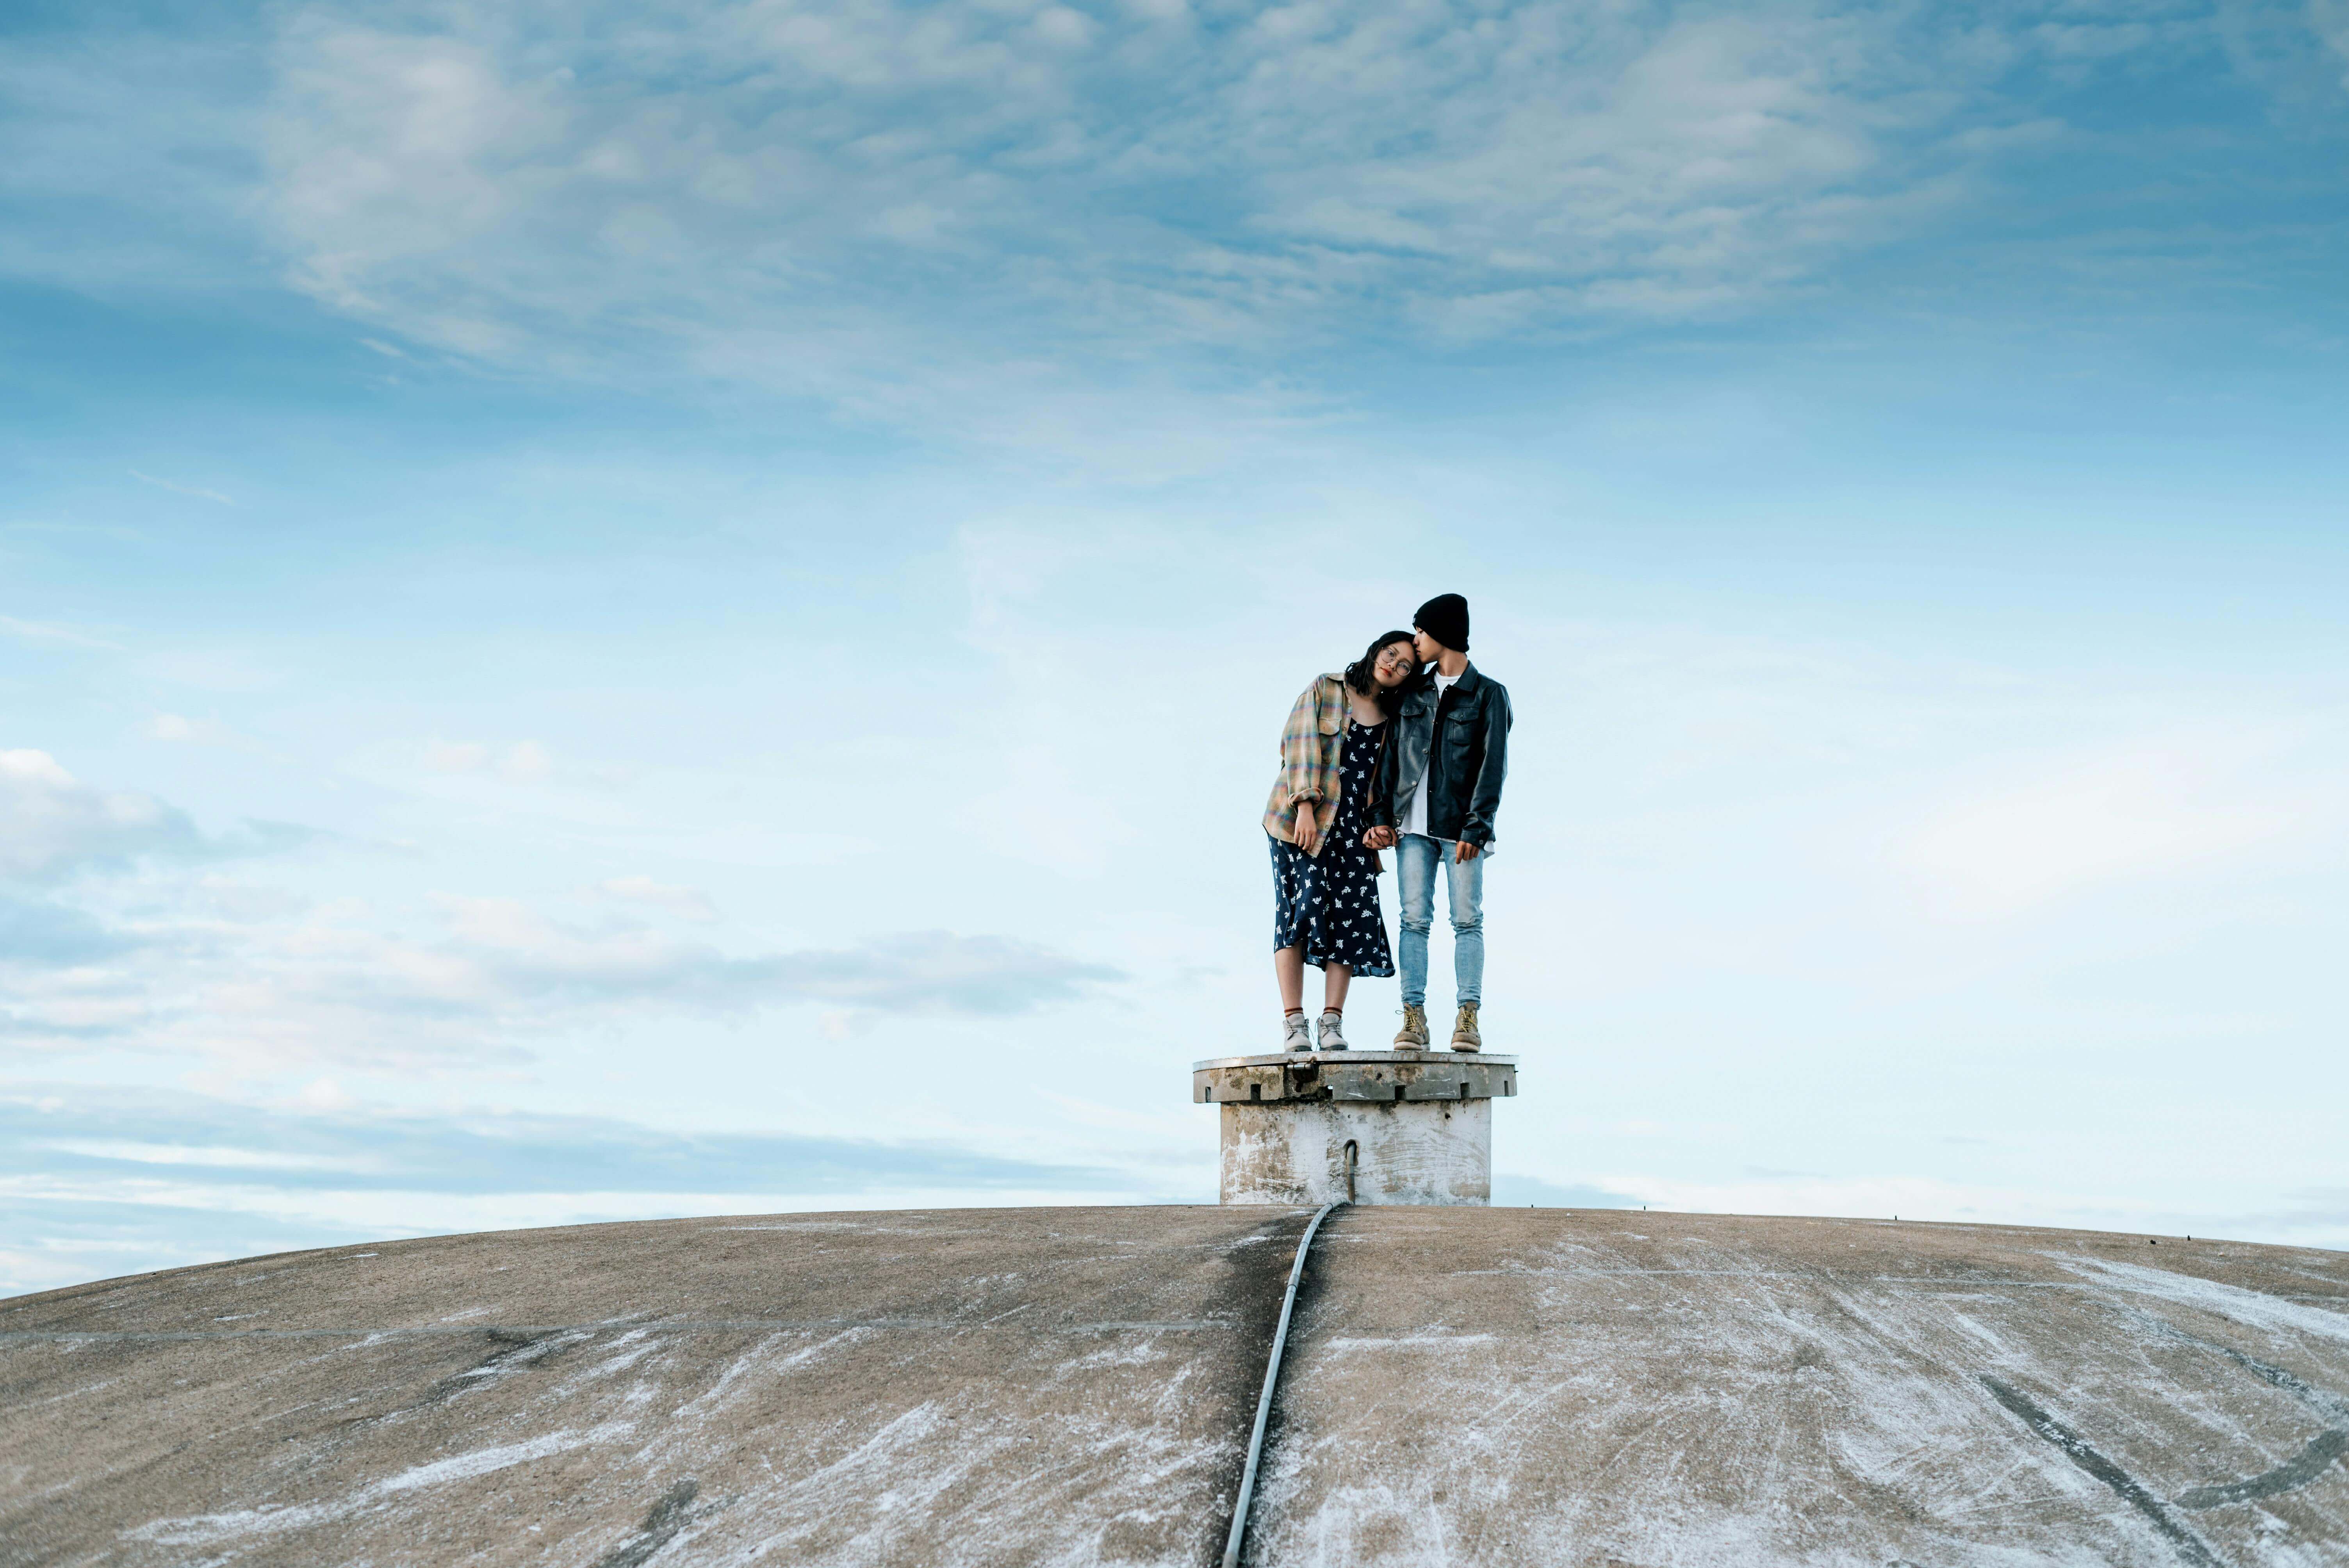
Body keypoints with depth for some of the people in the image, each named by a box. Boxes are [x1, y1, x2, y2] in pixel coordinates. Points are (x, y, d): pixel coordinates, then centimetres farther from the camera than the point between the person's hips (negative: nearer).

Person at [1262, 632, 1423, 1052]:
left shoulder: (1392, 718, 15)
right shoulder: (1325, 689, 4)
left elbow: (1387, 777, 14)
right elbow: (1301, 744, -5)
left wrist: (1380, 824, 0)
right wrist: (1306, 805, -16)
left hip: (1353, 825, 4)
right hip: (1302, 816, -3)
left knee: (1351, 915, -9)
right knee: (1299, 910, -10)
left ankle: (1332, 1024, -8)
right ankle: (1293, 1023, -10)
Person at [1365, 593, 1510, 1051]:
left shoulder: (1488, 694, 4)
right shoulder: (1413, 695, 18)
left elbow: (1493, 765, -4)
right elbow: (1392, 758, 15)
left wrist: (1476, 828, -13)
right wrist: (1381, 817, 5)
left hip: (1460, 827, -4)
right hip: (1413, 826, 4)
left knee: (1467, 919, -6)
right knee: (1414, 919, -4)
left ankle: (1468, 1019, -6)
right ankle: (1414, 1016, -6)